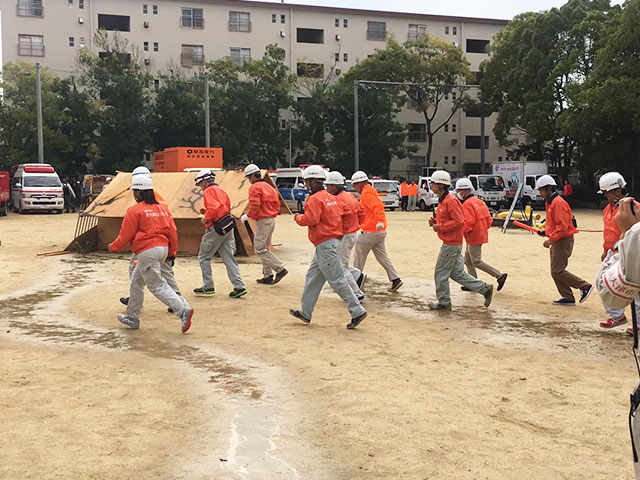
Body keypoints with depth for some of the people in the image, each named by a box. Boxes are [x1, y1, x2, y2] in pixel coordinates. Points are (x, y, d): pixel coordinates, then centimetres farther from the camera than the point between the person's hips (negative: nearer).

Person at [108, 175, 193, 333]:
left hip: (147, 251, -8)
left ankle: (183, 310, -20)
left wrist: (113, 247, 14)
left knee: (157, 286, -6)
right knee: (136, 281, 20)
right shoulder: (162, 208, 12)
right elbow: (172, 230, 10)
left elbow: (125, 235, -4)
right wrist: (172, 252, 18)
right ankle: (132, 317, 27)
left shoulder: (135, 210, -8)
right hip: (163, 248, 8)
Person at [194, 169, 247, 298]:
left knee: (203, 257, 7)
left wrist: (206, 218, -10)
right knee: (228, 258, 7)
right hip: (228, 227, 8)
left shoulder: (209, 191, -8)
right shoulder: (221, 191, 19)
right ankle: (239, 287, 1)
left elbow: (214, 207, -23)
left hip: (216, 228, -8)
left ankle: (208, 287, 9)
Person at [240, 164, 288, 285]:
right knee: (264, 248, 15)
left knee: (259, 249, -4)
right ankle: (267, 276, 15)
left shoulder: (255, 187, -11)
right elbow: (277, 204, 18)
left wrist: (247, 216, -7)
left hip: (263, 221, -9)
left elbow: (255, 205, -21)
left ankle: (280, 269, -10)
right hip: (272, 220, 9)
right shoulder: (269, 187, 17)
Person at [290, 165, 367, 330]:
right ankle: (305, 313, 22)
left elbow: (310, 219, -25)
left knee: (337, 280, -7)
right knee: (313, 277, 15)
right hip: (334, 240, 10)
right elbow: (339, 213, 17)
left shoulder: (315, 199, -15)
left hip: (325, 244, -10)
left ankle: (357, 311, -5)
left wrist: (298, 218, -6)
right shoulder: (331, 197, 14)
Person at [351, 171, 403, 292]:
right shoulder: (371, 191, 18)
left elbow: (378, 206, -31)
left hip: (370, 232, -10)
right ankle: (395, 279, 7)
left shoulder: (366, 193, -14)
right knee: (382, 256, 11)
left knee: (359, 255, 5)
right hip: (380, 232, 10)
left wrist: (380, 221, -44)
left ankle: (357, 278, 15)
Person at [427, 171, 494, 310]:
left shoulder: (450, 201, -18)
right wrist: (435, 221, 6)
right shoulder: (442, 201, 13)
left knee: (440, 273, 1)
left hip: (451, 244, -10)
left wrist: (440, 227, -20)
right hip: (452, 243, 10)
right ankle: (485, 289, 18)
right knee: (457, 273, 14)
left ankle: (443, 302, 14)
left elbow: (459, 221, -24)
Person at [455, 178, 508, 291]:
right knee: (468, 260, 17)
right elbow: (489, 219, 13)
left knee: (476, 262, -4)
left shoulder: (467, 204, -18)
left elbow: (468, 222, -27)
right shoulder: (479, 201, 12)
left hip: (474, 237, -10)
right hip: (481, 234, 10)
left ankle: (500, 275, -5)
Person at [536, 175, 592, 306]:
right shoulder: (549, 203, 15)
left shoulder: (558, 203, -18)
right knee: (555, 271, 11)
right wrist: (545, 231, 11)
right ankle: (568, 298, 17)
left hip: (563, 241, -10)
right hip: (556, 241, 10)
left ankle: (585, 286, 0)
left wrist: (551, 239, -22)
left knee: (557, 271, -10)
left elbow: (563, 226, -24)